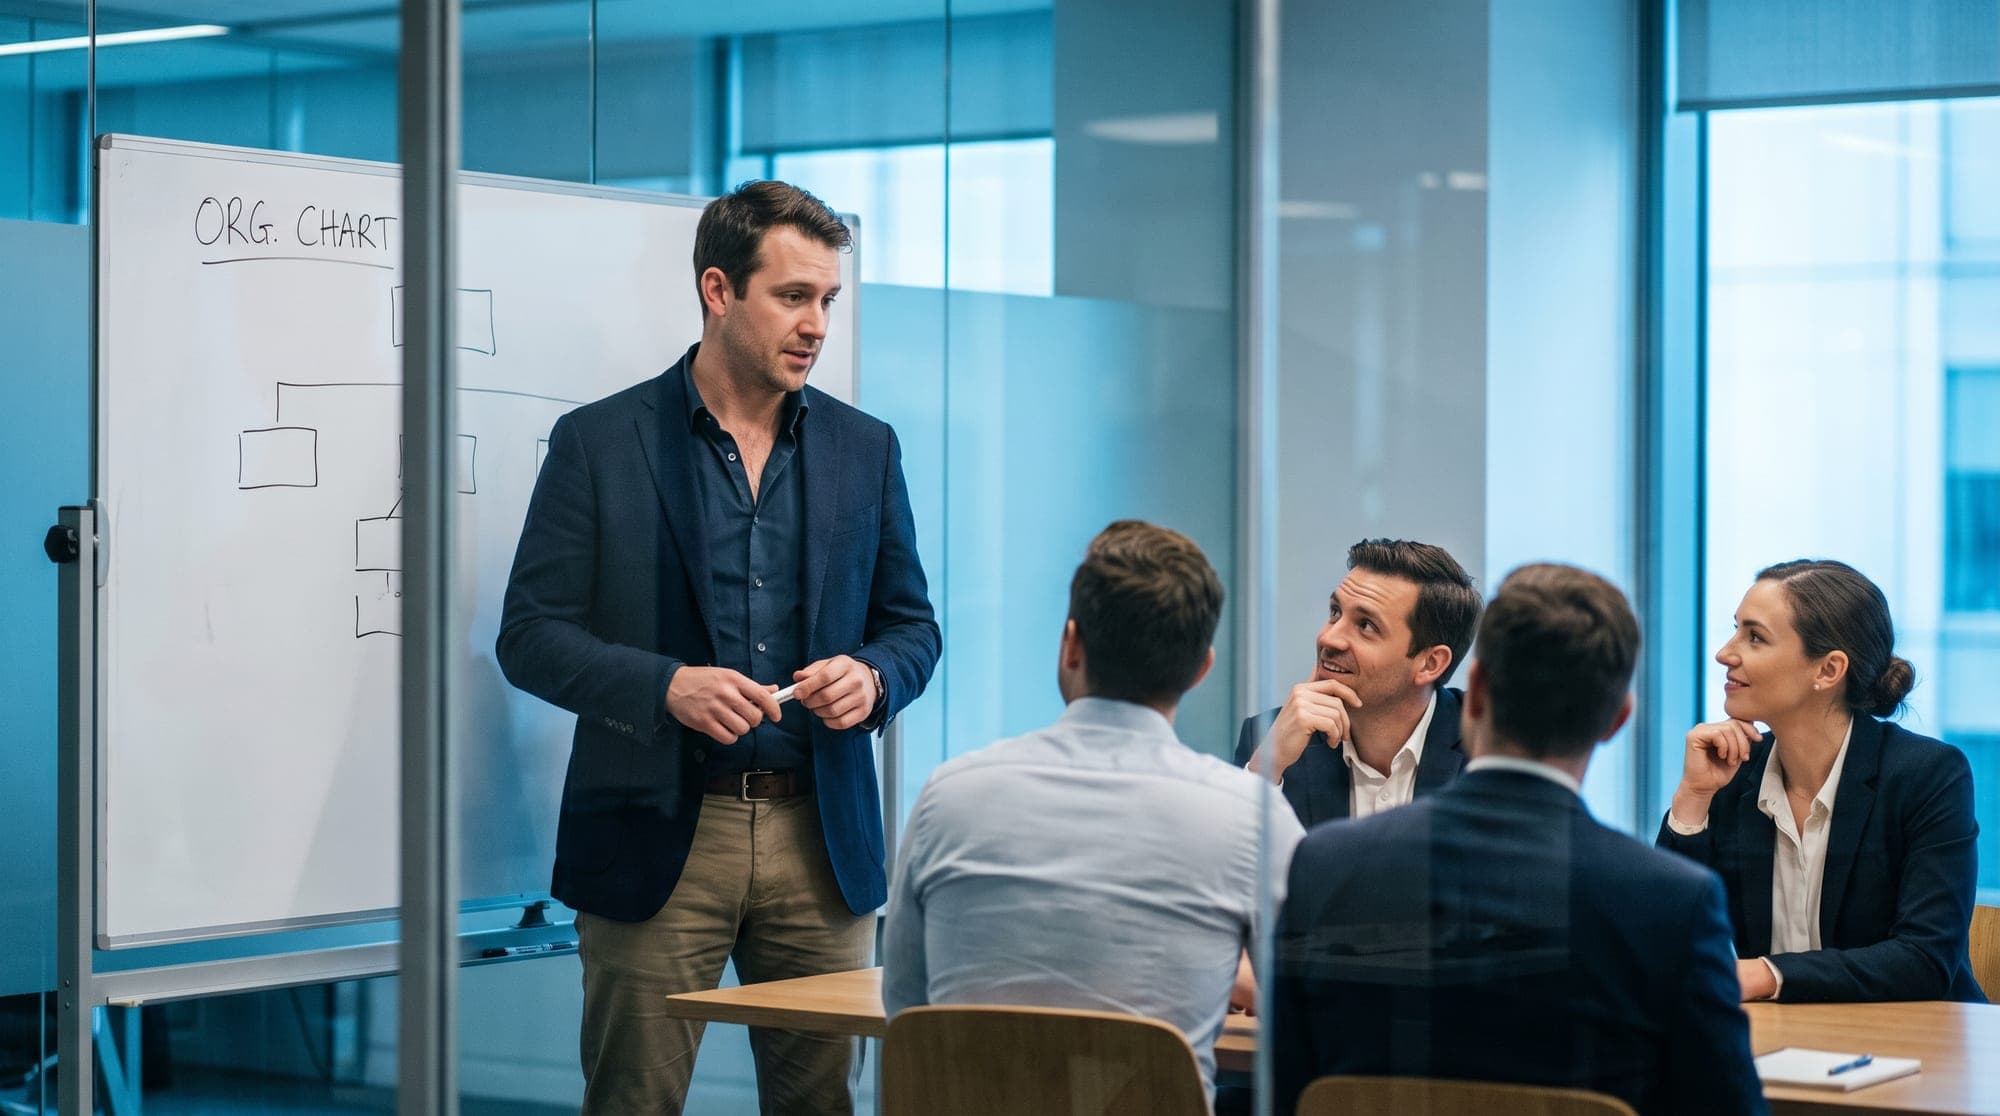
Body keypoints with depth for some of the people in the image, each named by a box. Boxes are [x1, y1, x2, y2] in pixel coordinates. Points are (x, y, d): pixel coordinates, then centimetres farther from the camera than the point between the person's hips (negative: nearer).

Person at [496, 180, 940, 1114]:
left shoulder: (864, 448, 10)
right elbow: (530, 636, -3)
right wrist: (666, 687, -19)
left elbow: (912, 624, 16)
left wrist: (873, 678, -8)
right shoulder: (599, 442, -1)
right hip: (659, 834, -3)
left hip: (821, 836, 3)